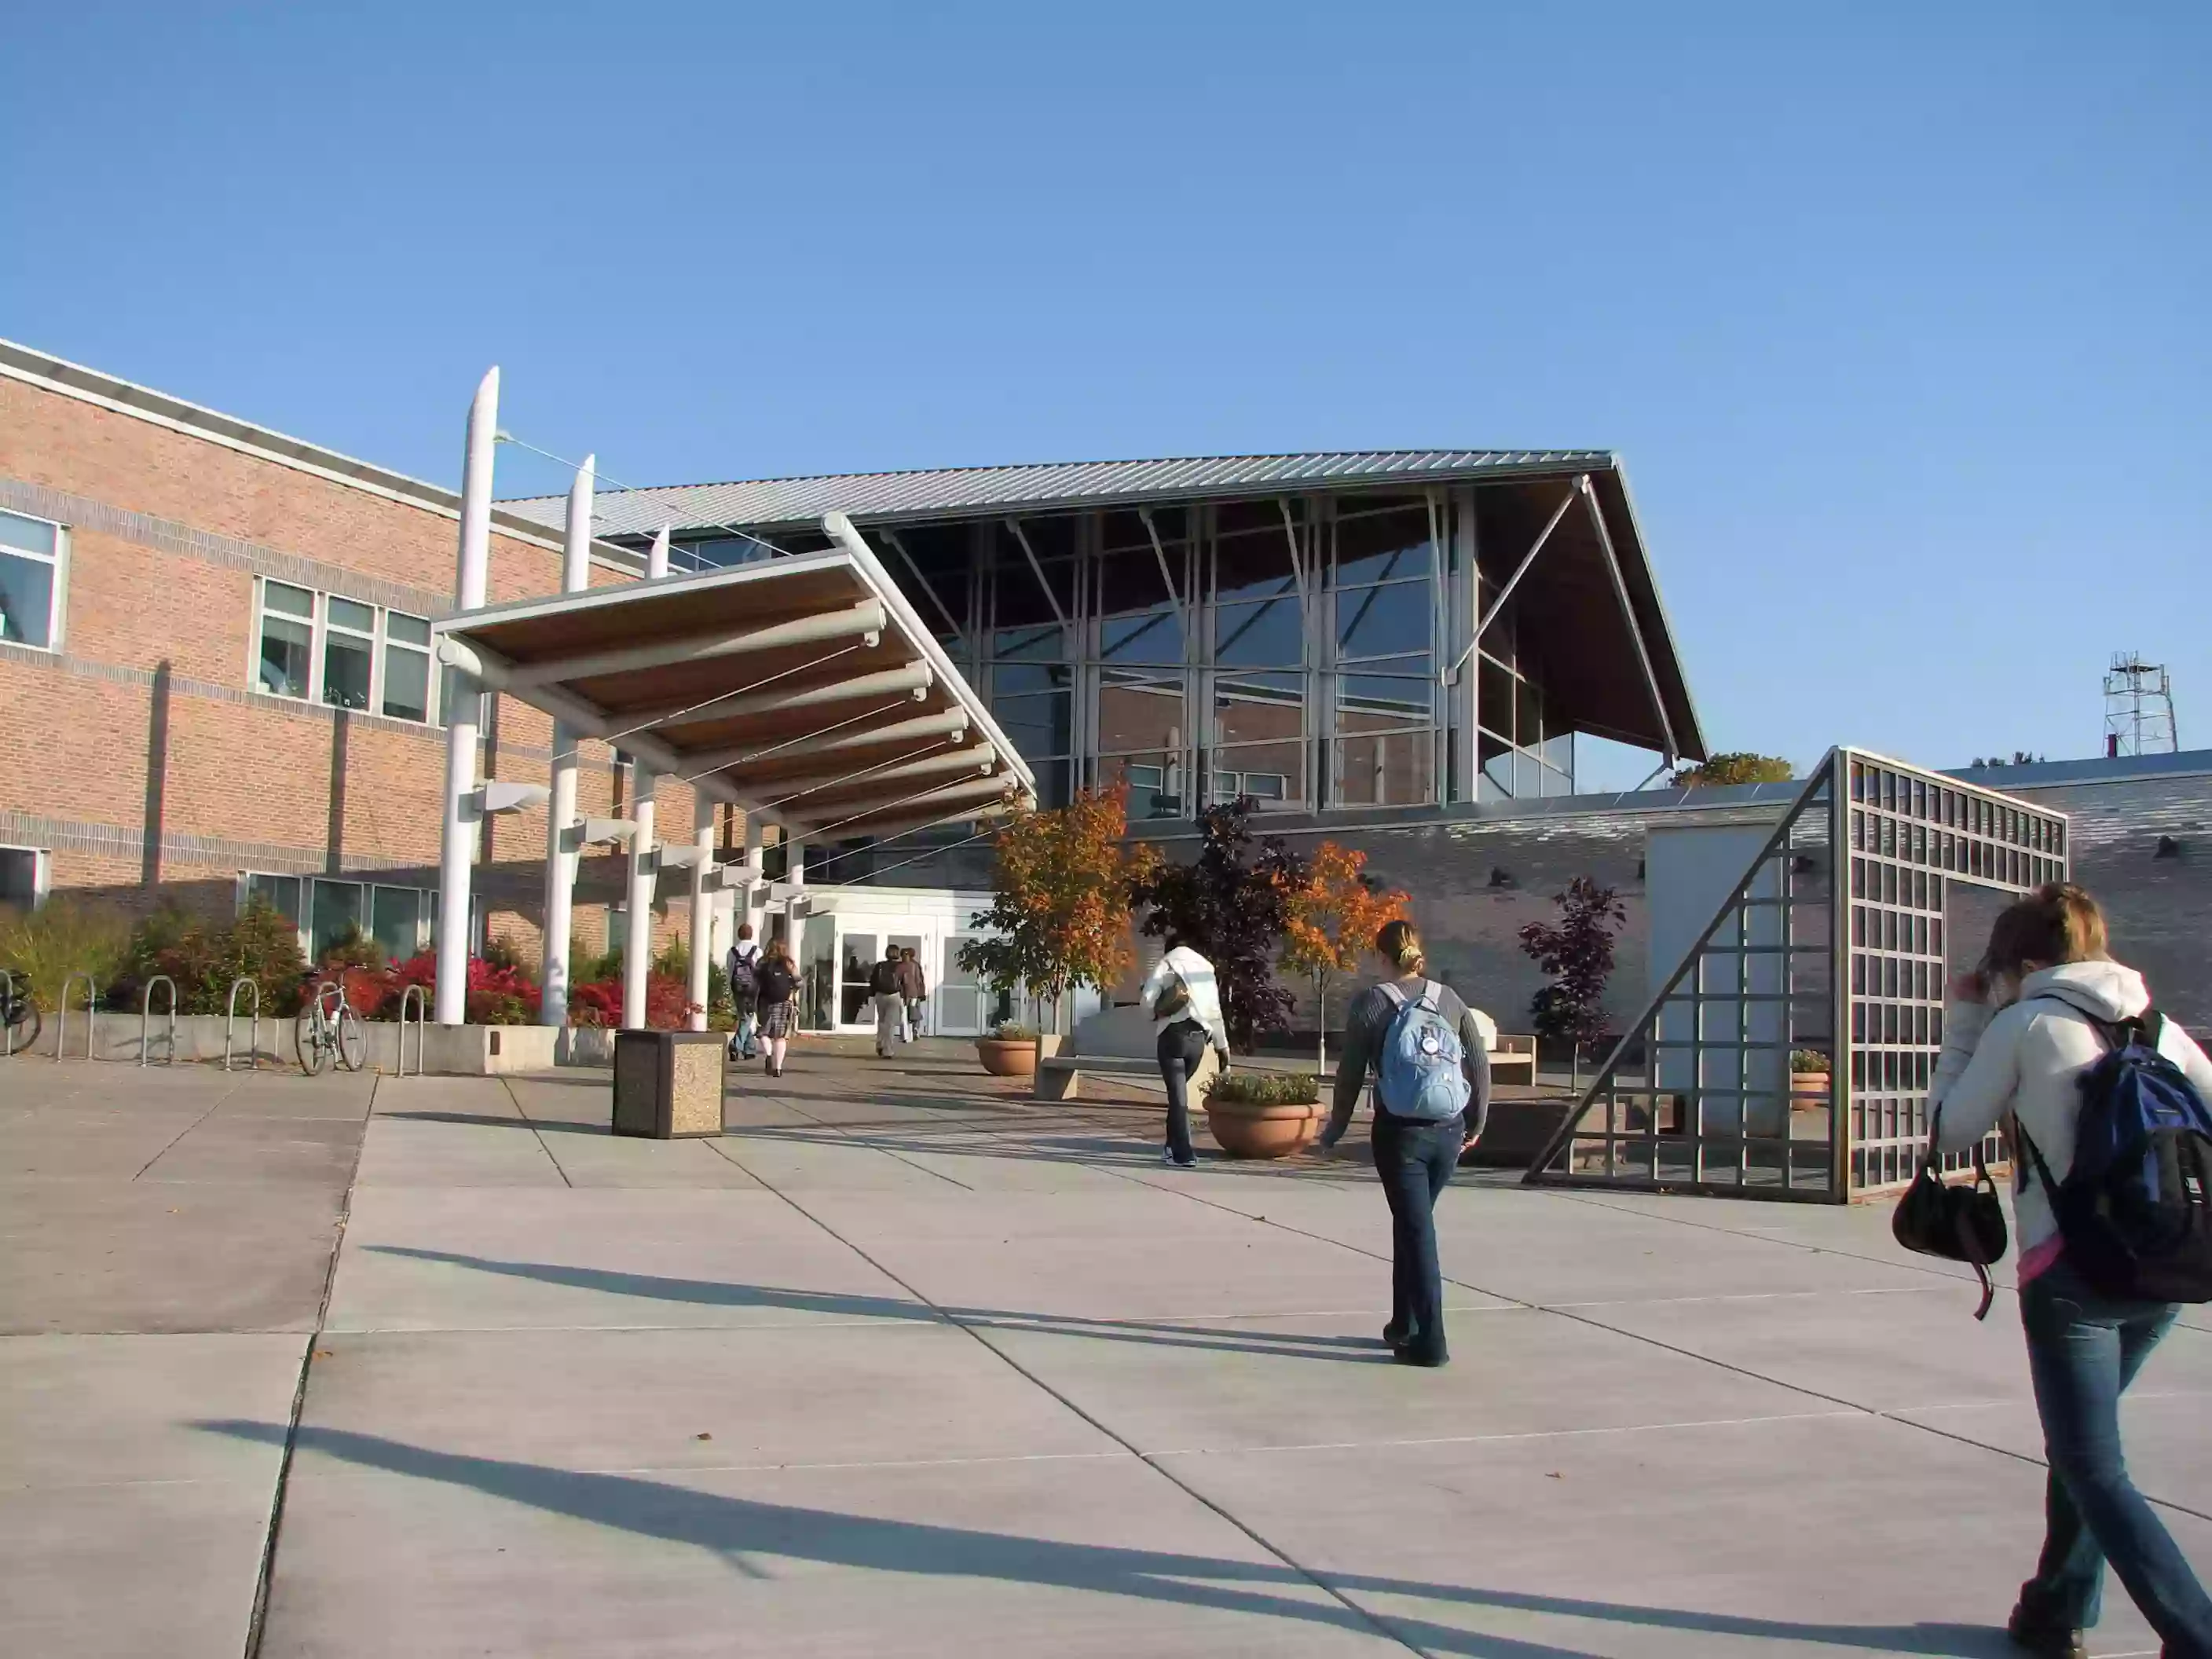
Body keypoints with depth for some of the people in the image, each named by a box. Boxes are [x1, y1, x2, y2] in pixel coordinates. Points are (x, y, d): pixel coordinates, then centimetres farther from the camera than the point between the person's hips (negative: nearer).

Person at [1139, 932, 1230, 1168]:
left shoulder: (1166, 965, 0)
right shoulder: (1206, 967, 15)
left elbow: (1148, 1000, -11)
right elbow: (1215, 1010, 14)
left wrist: (1159, 1012, 10)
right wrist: (1222, 1044, 17)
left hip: (1173, 1034, -5)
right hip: (1198, 1037, 5)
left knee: (1178, 1095, -3)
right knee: (1179, 1092, 20)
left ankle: (1183, 1154, -8)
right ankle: (1173, 1146, 22)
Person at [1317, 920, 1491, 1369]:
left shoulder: (1370, 1003, -4)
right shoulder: (1449, 999, 6)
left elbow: (1351, 1073, -3)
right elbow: (1480, 1063, 6)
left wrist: (1335, 1129, 8)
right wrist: (1475, 1123, 17)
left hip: (1399, 1131, -4)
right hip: (1448, 1131, 4)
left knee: (1415, 1230, 0)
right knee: (1415, 1223, 19)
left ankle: (1429, 1342, -3)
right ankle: (1405, 1324, 27)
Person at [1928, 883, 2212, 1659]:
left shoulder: (2024, 1024, -3)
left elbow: (1951, 1130, 4)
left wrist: (1964, 1024, 10)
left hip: (2072, 1273, -6)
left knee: (2096, 1471, 0)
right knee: (2082, 1443, 23)